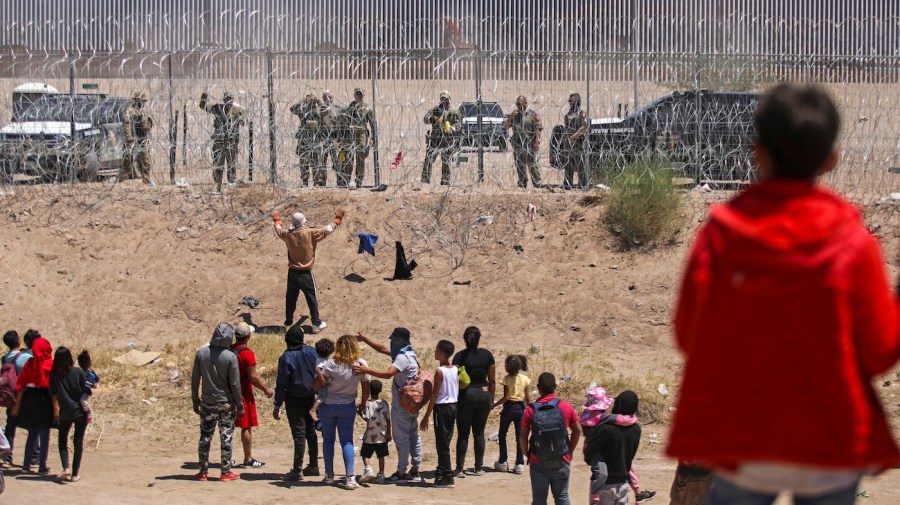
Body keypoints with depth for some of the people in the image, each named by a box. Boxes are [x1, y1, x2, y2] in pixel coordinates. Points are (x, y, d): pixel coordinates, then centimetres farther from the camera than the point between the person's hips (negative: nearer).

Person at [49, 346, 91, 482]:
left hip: (65, 413, 1)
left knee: (63, 441, 16)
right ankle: (75, 474, 5)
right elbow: (87, 392, -6)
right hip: (80, 412, -1)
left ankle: (66, 468, -5)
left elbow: (54, 395, -8)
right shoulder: (79, 372, -8)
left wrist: (56, 410, -3)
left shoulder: (54, 375, -6)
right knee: (78, 443, 7)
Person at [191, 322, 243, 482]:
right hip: (226, 403, -3)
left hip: (207, 403, 3)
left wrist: (195, 400, 12)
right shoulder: (230, 357, -14)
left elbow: (195, 378, 1)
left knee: (205, 437, 11)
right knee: (226, 438, 4)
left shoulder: (201, 353, -5)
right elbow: (235, 383, -10)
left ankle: (203, 471, 13)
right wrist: (240, 405, 0)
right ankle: (226, 472, 7)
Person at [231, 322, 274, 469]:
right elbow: (253, 377, -17)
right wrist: (266, 389, -4)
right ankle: (248, 460, 1)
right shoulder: (247, 353, -15)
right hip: (244, 393, -7)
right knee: (247, 427, -1)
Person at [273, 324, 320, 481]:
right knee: (310, 432, 16)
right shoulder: (311, 352, -1)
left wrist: (278, 405, -10)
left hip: (294, 400, -5)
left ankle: (297, 470, -5)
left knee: (299, 434, -5)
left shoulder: (286, 357, -15)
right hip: (310, 398, 5)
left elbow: (282, 384, -14)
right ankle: (313, 465, 23)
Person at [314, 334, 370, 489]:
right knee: (347, 442, 4)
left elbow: (319, 383, -18)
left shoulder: (331, 364, -13)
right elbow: (366, 389, -3)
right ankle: (349, 478, -8)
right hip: (348, 407, 1)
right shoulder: (361, 364, -7)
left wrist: (317, 370, -1)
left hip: (328, 406, -1)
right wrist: (362, 405, 12)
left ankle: (329, 476, 14)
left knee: (328, 440, 12)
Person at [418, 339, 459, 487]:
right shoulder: (455, 369, 6)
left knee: (442, 443, -3)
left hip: (442, 407, -7)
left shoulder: (440, 371, -14)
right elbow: (456, 390, 10)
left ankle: (448, 477, -5)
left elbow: (435, 394, -15)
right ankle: (442, 471, 25)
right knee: (445, 441, 17)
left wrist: (426, 416, -12)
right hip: (453, 406, 7)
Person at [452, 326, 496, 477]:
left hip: (465, 395, -2)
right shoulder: (487, 355, 1)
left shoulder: (460, 356, -6)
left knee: (463, 434, 1)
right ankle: (479, 468, 11)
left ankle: (459, 469, -1)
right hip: (484, 395, 2)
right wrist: (491, 399, 14)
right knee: (479, 433, 10)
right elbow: (492, 380, 5)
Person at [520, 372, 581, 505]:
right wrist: (570, 451, 14)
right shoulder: (566, 407, -6)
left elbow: (523, 438, -8)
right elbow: (577, 430, 3)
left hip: (538, 463, -1)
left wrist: (528, 455, 7)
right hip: (561, 462, 1)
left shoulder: (531, 411, -10)